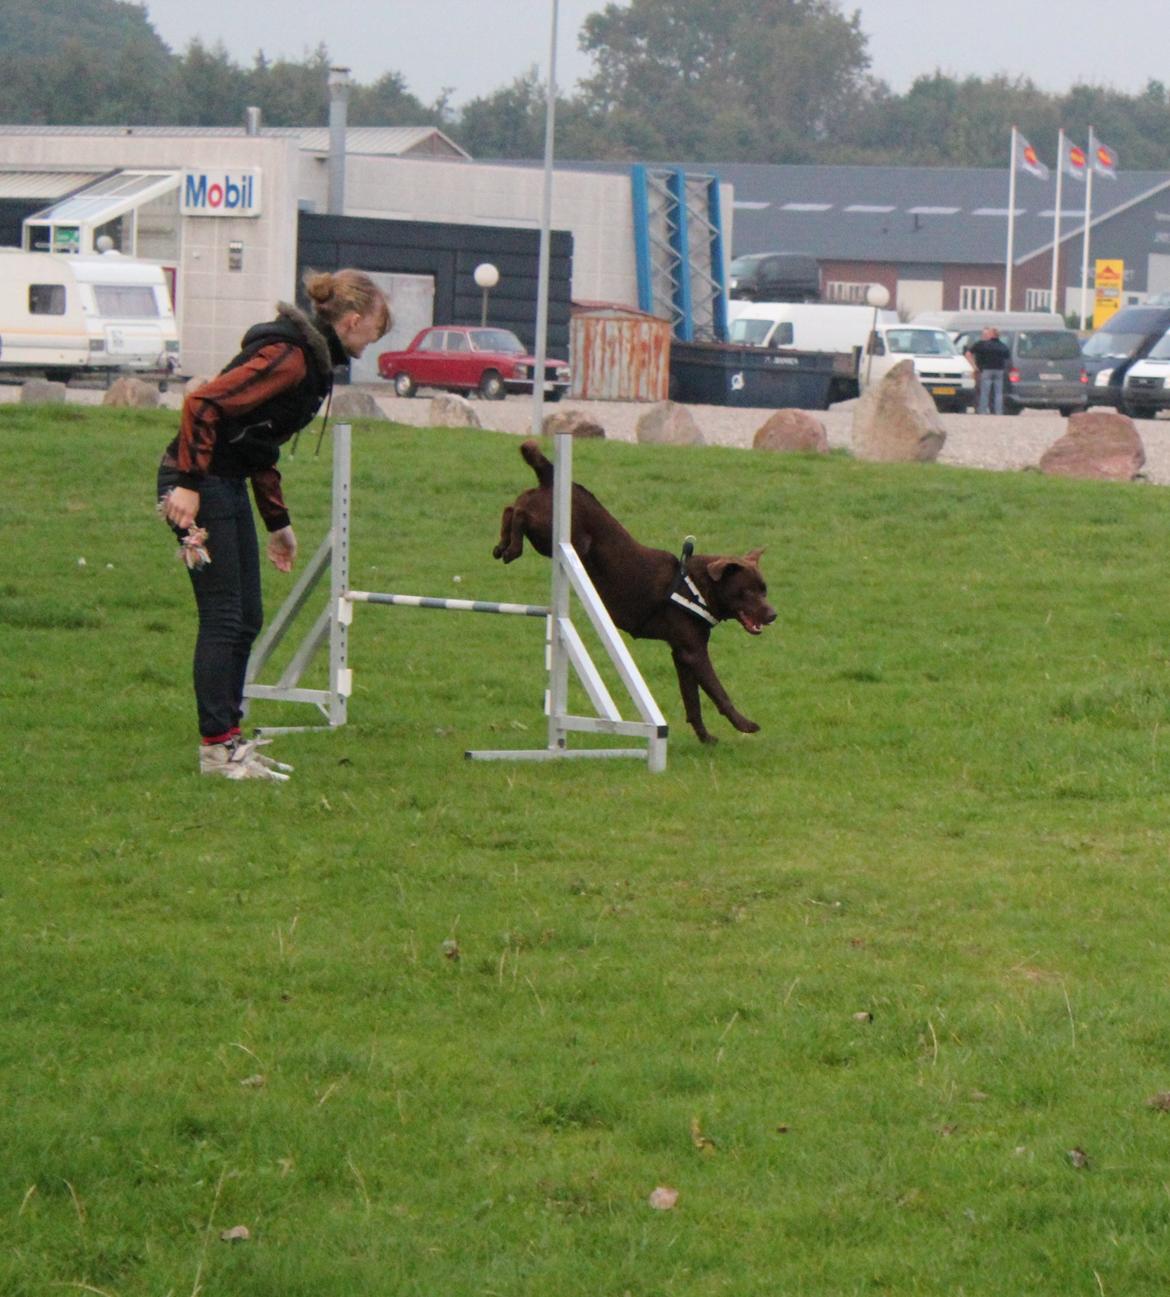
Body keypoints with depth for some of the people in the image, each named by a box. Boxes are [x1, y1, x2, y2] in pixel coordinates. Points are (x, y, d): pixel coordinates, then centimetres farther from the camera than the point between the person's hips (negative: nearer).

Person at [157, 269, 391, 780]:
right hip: (199, 483, -10)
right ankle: (216, 747, -3)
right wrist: (189, 484, -25)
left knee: (246, 620, 11)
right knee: (224, 617, -7)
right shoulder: (288, 356, -19)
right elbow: (202, 404, -25)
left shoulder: (314, 359, 13)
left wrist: (278, 523, 23)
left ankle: (228, 738, 18)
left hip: (229, 484, 10)